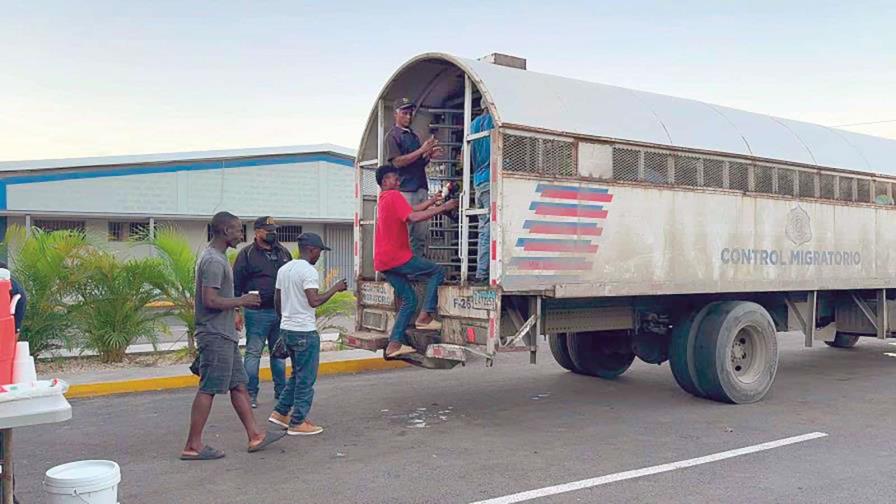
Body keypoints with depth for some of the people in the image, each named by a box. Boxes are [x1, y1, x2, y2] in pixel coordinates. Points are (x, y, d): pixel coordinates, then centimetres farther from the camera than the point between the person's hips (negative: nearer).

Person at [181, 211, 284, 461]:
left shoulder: (216, 258, 15)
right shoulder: (214, 261, -17)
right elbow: (210, 300, -25)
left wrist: (235, 308, 16)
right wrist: (242, 301, -15)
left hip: (225, 335, 11)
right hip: (216, 337, -11)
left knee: (239, 385, 13)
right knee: (208, 389, -4)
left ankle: (255, 436, 20)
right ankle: (193, 446, 3)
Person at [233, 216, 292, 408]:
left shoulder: (283, 252, 12)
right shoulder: (247, 253, -4)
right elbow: (236, 284, -5)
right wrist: (236, 311, -9)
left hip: (281, 312, 5)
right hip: (257, 313, -5)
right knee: (253, 353, 1)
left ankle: (281, 391, 23)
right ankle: (251, 394, 9)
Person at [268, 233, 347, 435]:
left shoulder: (284, 269, 12)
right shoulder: (308, 271, -15)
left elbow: (277, 301, 16)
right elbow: (314, 301, -25)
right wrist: (335, 288, -14)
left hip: (286, 328, 9)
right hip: (304, 331, -9)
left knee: (298, 375, 21)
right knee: (306, 379, 1)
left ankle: (280, 412, 22)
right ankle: (297, 423, 6)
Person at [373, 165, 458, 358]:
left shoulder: (384, 199, 20)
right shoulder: (394, 196, -9)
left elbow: (411, 210, 20)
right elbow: (413, 217, -22)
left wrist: (432, 201, 18)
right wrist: (442, 208, -19)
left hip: (384, 261, 9)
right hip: (397, 256, -9)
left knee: (409, 300, 12)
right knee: (437, 272, 1)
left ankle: (394, 344, 6)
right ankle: (425, 316, -7)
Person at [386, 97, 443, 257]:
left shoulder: (414, 136, 21)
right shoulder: (393, 135, -1)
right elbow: (397, 162, -12)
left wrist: (430, 155, 3)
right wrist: (422, 150, -14)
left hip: (421, 188, 7)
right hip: (405, 189, -7)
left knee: (422, 234, 5)